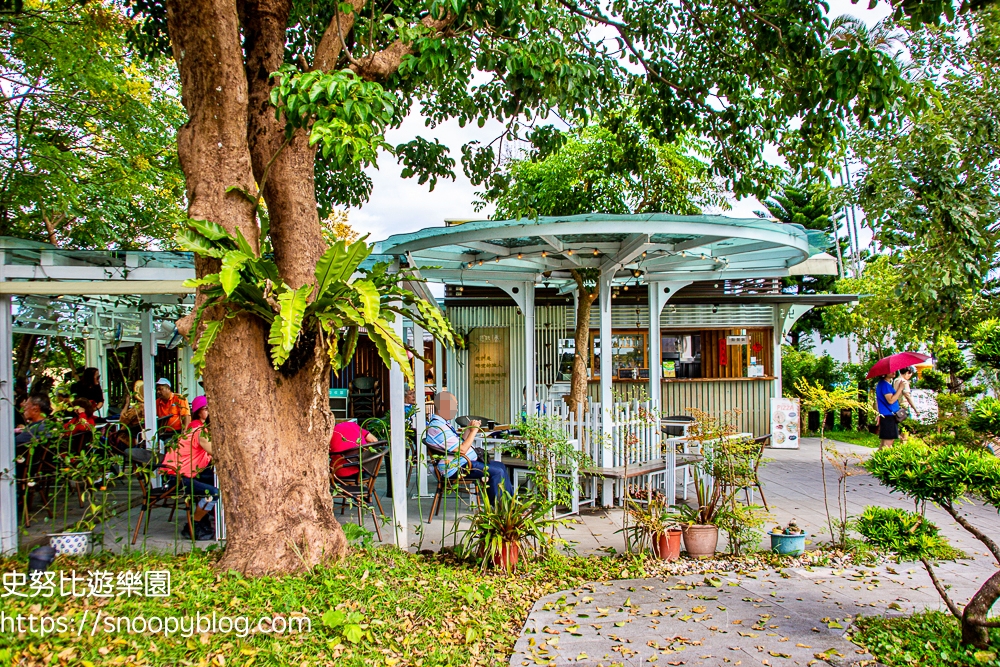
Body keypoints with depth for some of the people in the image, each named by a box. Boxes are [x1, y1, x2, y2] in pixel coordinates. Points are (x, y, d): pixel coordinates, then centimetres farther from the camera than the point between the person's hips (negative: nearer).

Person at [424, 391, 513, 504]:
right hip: (457, 468, -12)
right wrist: (473, 431, -14)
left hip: (463, 463, 12)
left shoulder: (444, 424, 15)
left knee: (499, 465, 12)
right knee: (497, 472, -19)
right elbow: (461, 450, -23)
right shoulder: (437, 428, -21)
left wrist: (469, 429, 7)